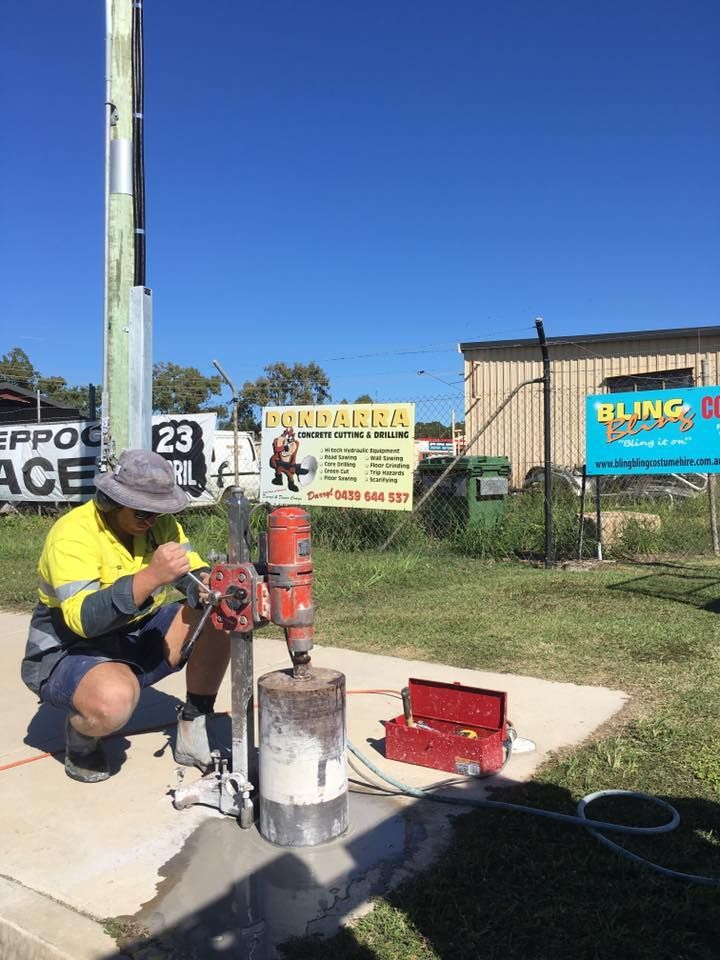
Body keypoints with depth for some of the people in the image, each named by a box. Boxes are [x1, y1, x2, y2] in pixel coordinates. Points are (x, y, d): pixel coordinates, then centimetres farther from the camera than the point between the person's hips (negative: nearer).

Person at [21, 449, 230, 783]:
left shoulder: (159, 522, -4)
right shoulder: (73, 534, -24)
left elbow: (195, 572, -4)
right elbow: (83, 619, -35)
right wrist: (151, 576, -46)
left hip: (138, 637, 7)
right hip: (69, 652, -6)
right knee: (115, 698, -39)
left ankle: (193, 728, 1)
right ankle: (81, 734, -1)